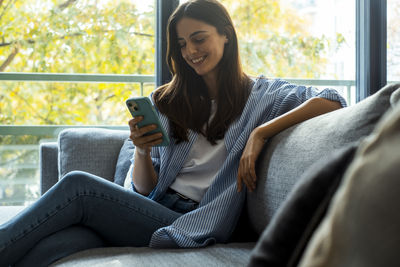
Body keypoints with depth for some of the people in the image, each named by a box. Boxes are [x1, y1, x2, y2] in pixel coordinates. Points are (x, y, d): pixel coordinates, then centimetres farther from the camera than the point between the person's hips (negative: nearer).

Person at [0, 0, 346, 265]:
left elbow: (332, 101, -8)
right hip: (149, 210, 4)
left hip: (192, 226, -4)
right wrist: (142, 151, -9)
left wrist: (260, 133, -16)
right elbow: (144, 188, 14)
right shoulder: (168, 102, 19)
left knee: (76, 186, -25)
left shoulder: (260, 95, 8)